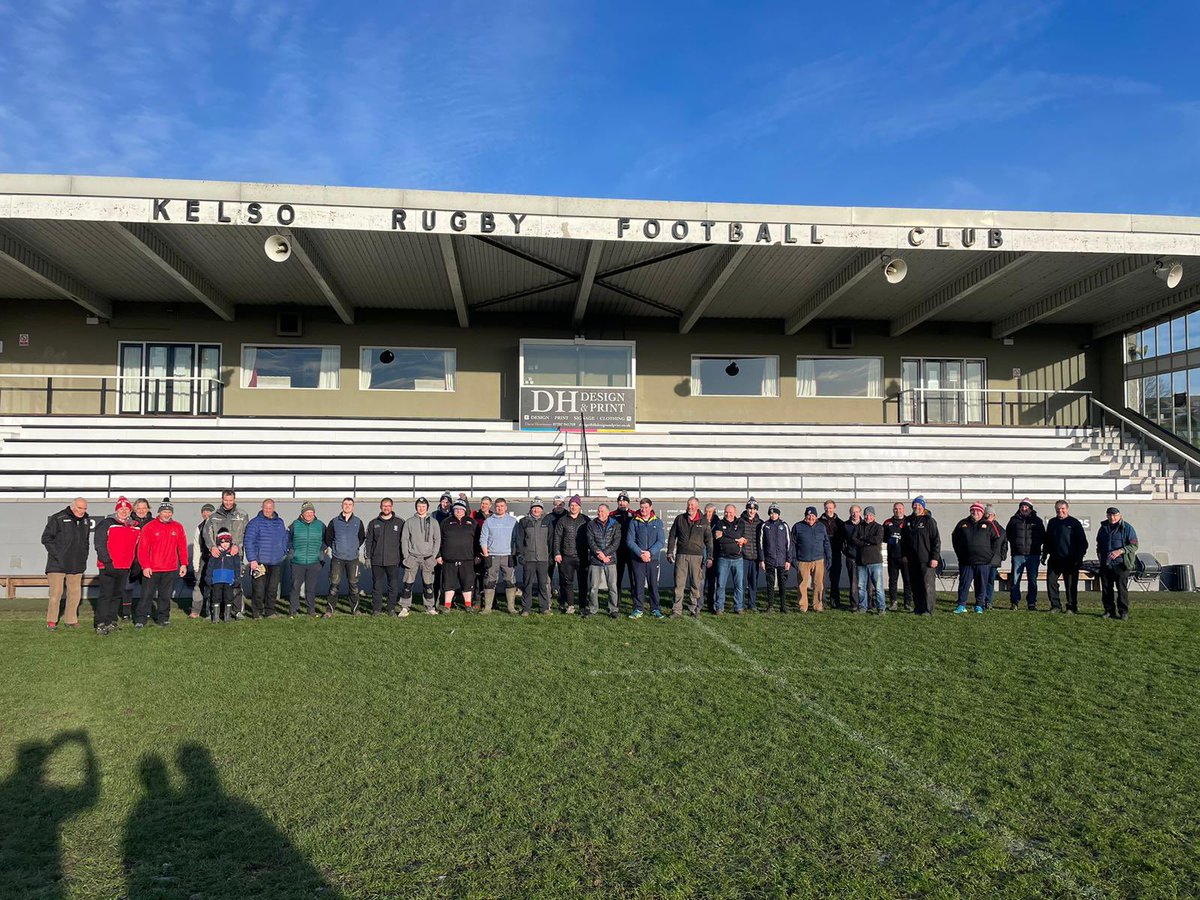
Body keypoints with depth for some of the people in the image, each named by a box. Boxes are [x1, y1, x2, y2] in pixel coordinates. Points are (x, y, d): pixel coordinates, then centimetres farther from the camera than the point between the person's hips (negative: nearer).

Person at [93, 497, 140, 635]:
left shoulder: (136, 527, 12)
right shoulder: (106, 524, -4)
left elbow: (136, 547, 21)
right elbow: (99, 544, -9)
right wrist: (107, 561, -15)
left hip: (125, 568, 6)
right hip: (108, 567, -6)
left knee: (117, 595, 11)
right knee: (105, 595, -7)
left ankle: (111, 621, 20)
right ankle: (100, 624, -5)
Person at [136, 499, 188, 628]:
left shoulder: (178, 528, 6)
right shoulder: (149, 527, -4)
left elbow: (182, 547, 9)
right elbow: (142, 548, -6)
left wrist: (183, 564, 4)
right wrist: (145, 566, -11)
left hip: (170, 570, 2)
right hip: (151, 569, -2)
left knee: (166, 596, 10)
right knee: (147, 595, 1)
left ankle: (163, 618, 20)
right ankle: (141, 619, 9)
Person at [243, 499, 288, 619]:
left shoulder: (280, 522, 12)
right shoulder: (255, 522, -3)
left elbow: (284, 539, 22)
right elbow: (249, 542, -7)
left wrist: (283, 552, 11)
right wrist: (252, 560, -13)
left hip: (276, 563, 4)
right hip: (259, 562, -4)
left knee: (273, 589, 7)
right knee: (259, 589, -3)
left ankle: (270, 611, 16)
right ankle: (258, 612, 8)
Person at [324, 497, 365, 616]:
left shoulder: (358, 522, 6)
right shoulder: (334, 521, 3)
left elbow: (362, 538, 18)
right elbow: (328, 537, 13)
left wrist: (356, 547, 9)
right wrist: (333, 548, 8)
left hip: (353, 558, 1)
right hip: (337, 558, -1)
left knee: (353, 584, 5)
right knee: (334, 584, -4)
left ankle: (355, 609, 15)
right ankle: (329, 610, 1)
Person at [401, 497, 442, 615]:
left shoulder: (433, 522, 7)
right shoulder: (409, 522, 6)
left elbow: (437, 539, 7)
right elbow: (404, 539, 5)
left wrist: (433, 555, -2)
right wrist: (406, 555, -4)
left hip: (428, 558, 0)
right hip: (412, 557, 0)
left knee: (428, 584, 4)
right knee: (408, 583, -3)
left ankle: (430, 607, 12)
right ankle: (405, 607, 3)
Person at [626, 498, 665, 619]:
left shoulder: (658, 522, 4)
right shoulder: (634, 522, 2)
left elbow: (660, 541, -1)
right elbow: (630, 541, -1)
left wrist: (650, 552, -14)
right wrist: (640, 553, -13)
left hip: (653, 558, 1)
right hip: (637, 559, -1)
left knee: (653, 584, 5)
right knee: (638, 584, 1)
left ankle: (655, 609, 15)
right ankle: (638, 609, 10)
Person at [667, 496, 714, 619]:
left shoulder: (703, 522, 5)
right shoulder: (679, 519, 7)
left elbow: (709, 540, 7)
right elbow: (672, 536, 12)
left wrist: (709, 557, 1)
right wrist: (670, 552, 6)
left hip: (697, 556, 0)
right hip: (681, 555, 1)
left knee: (696, 584, 3)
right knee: (679, 583, -1)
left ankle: (695, 609, 12)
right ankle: (677, 610, 2)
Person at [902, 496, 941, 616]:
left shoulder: (929, 521, -4)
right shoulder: (908, 521, 12)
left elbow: (936, 540, -7)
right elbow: (904, 540, 20)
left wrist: (935, 557, -12)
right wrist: (904, 555, 14)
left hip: (927, 560, -5)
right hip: (912, 560, 6)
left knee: (928, 585, -6)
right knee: (915, 586, 9)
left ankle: (928, 610, -1)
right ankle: (918, 608, 18)